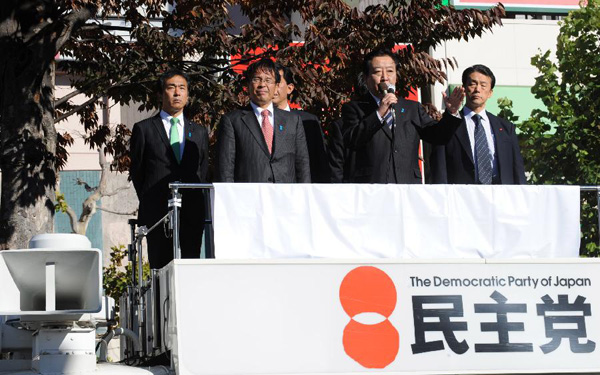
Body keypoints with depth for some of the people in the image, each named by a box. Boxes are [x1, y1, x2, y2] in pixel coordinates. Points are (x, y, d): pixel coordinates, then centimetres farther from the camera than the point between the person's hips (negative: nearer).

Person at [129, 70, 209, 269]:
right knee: (160, 269, -5)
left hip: (192, 215, 3)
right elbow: (136, 170, 9)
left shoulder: (200, 132, 17)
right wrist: (149, 203, 8)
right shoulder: (144, 129, 7)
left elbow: (203, 171, 18)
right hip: (157, 213, -2)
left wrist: (194, 204, 9)